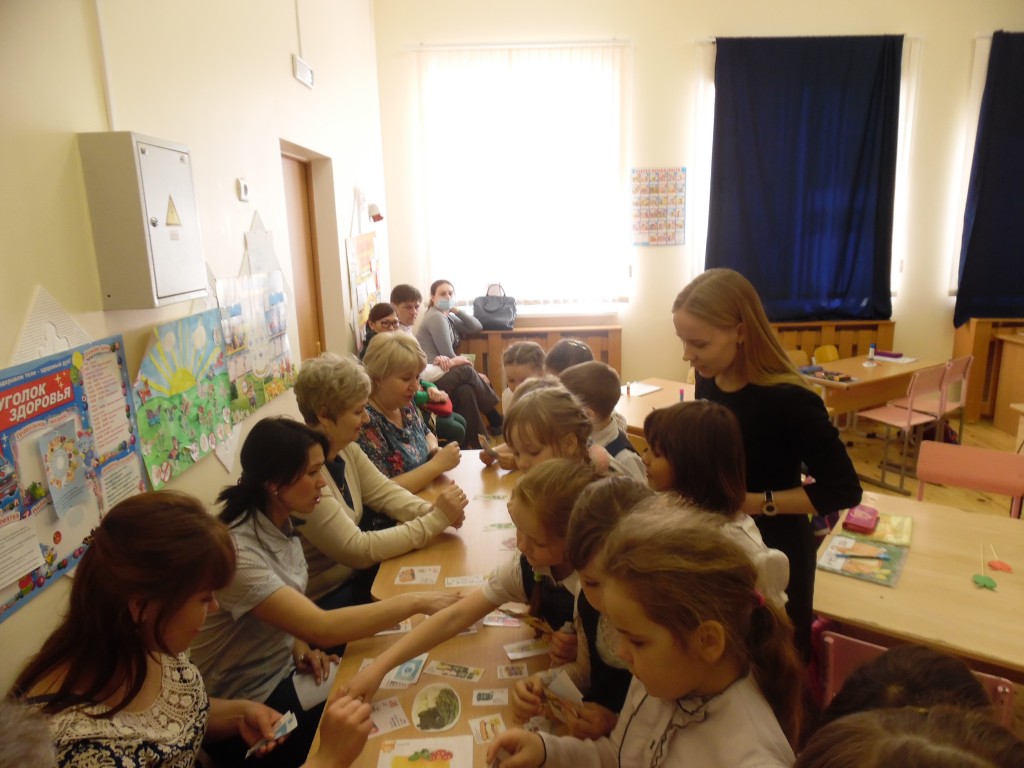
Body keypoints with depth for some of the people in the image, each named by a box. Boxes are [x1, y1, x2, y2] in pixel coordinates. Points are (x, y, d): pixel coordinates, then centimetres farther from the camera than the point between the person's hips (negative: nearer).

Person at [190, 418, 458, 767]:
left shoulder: (279, 524, -3)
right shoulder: (236, 552, -30)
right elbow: (323, 629, -34)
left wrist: (298, 643, -8)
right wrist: (416, 602, -29)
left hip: (283, 669, 7)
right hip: (243, 709, -7)